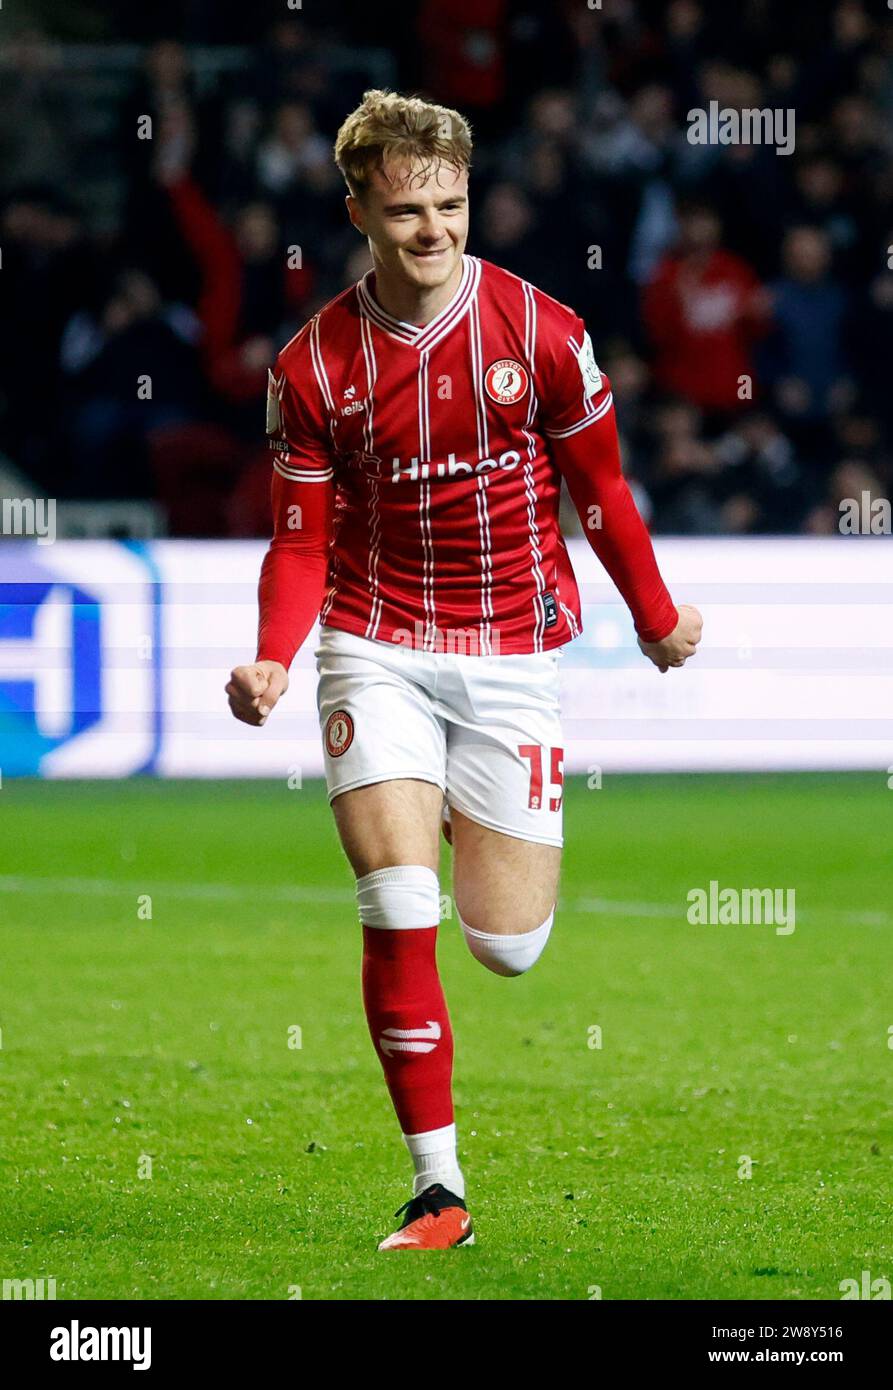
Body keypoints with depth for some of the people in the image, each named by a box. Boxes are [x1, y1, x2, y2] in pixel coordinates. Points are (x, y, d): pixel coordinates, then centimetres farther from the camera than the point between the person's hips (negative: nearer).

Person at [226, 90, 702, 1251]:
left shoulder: (543, 334, -7)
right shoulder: (313, 365, -5)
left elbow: (598, 490, 7)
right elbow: (303, 540, 2)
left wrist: (657, 618, 16)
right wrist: (273, 661, -15)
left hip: (514, 652, 0)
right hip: (378, 650, 0)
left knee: (507, 942, 1)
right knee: (399, 916, -15)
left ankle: (484, 823, 40)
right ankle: (438, 1188, -4)